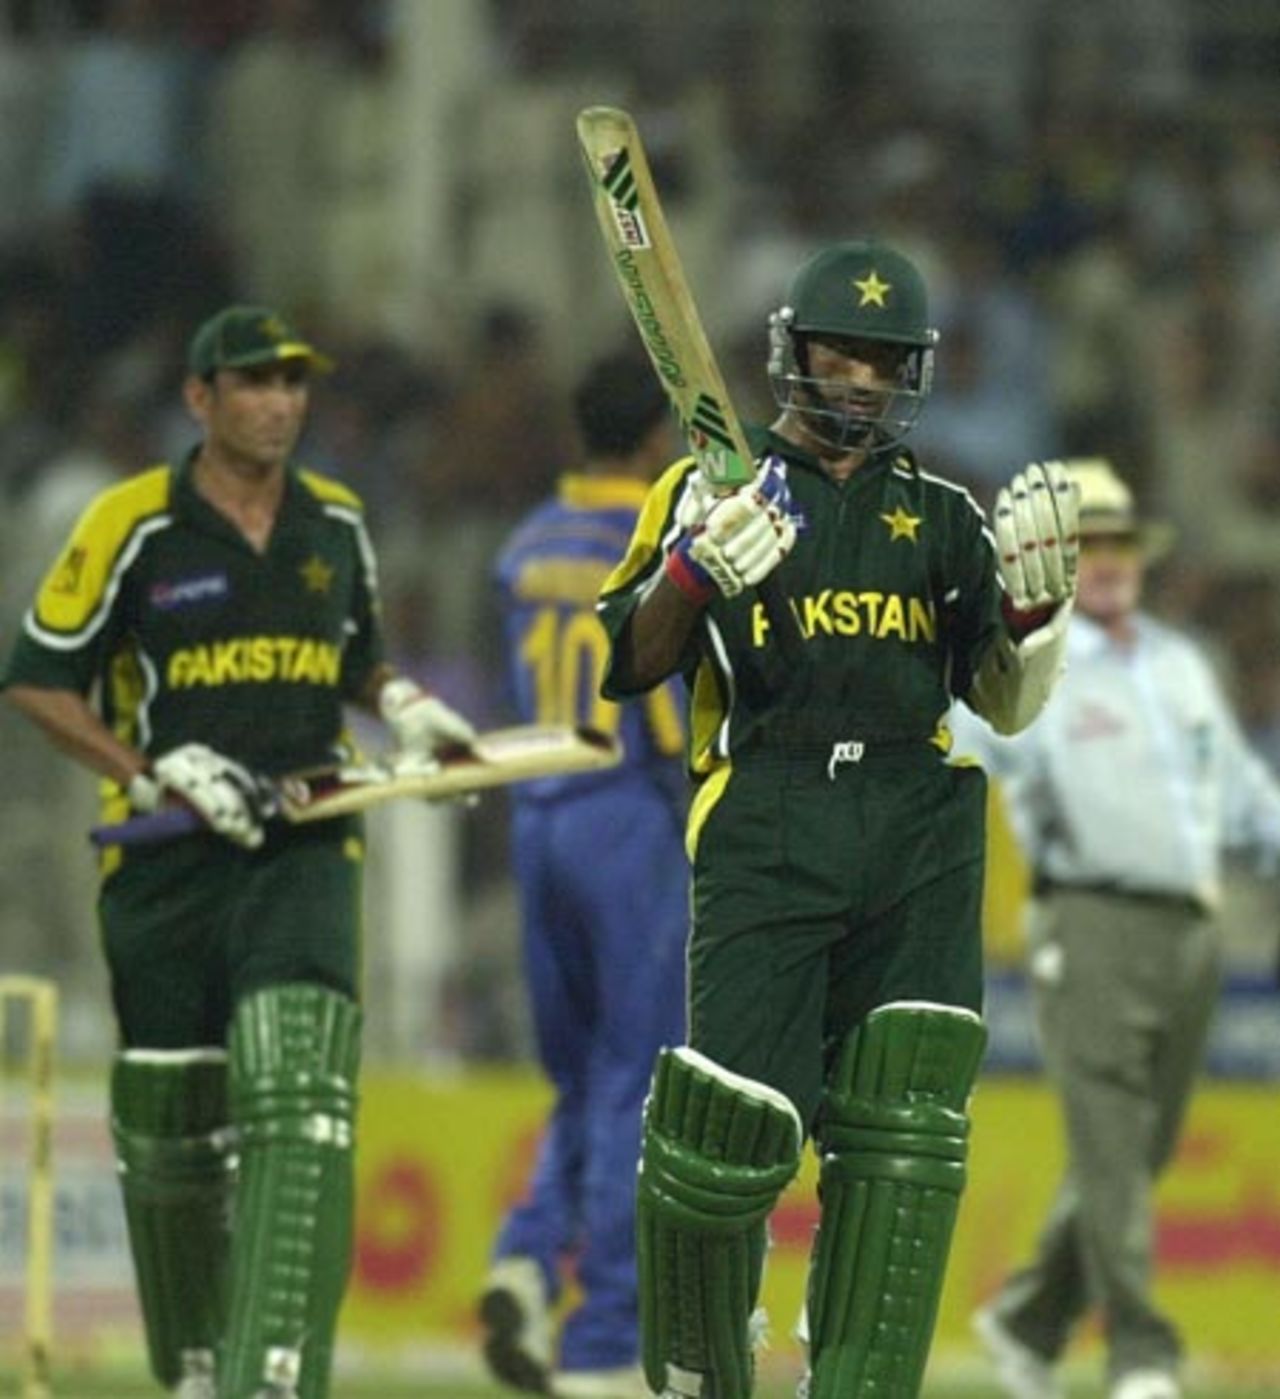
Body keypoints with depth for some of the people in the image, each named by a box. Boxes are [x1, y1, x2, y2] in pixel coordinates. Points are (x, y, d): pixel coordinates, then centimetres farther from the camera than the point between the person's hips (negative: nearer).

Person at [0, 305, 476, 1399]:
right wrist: (153, 774, -12)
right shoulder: (133, 526, -5)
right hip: (163, 865, -1)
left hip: (304, 848, 1)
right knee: (171, 1129, 8)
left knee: (301, 1101, -19)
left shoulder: (336, 525, 9)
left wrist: (401, 705, 4)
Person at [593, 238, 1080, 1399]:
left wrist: (1034, 596, 1)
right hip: (765, 826, -3)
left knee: (903, 1128, -9)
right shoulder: (716, 488, 13)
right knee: (733, 1123, -12)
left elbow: (1008, 705, 20)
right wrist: (694, 570, -14)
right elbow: (629, 666, 4)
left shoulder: (941, 516, 21)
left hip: (919, 835, 3)